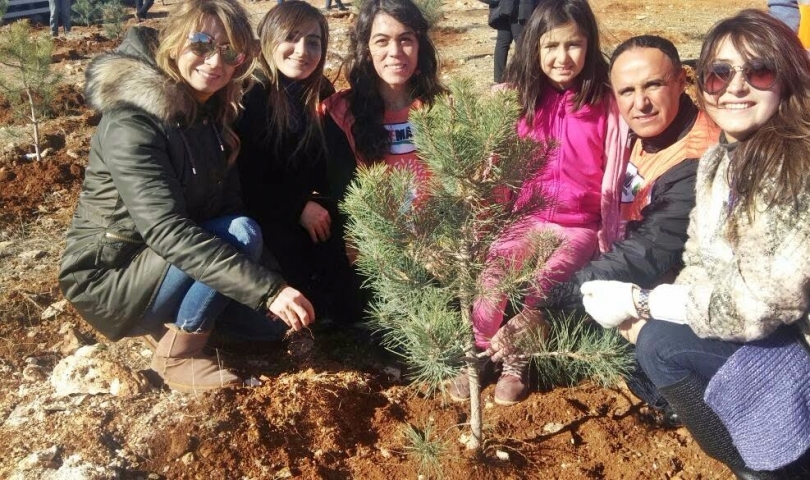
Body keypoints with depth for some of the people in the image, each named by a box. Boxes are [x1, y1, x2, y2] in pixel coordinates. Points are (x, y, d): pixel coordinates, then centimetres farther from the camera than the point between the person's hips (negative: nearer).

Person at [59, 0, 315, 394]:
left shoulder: (210, 112, 1)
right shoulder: (132, 122, -25)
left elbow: (229, 202, 2)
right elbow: (167, 231, -35)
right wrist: (268, 289, -41)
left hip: (171, 266, 8)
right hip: (109, 278, -8)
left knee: (274, 319, 2)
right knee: (241, 234, -28)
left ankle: (176, 316, 16)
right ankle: (178, 355, -13)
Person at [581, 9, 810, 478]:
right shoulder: (719, 160, 3)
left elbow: (759, 303, -26)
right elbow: (703, 269, 7)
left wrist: (641, 303, -18)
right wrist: (647, 309, -12)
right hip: (756, 332, 9)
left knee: (662, 343, -19)